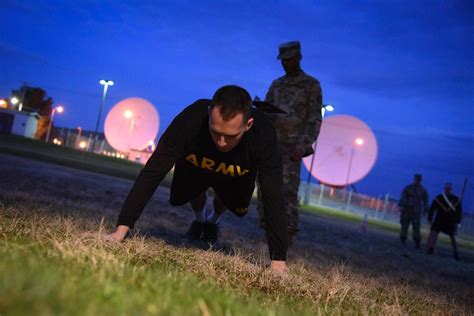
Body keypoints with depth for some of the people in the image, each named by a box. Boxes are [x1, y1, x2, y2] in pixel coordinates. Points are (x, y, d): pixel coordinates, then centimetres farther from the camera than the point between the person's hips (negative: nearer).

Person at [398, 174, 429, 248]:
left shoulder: (423, 190, 5)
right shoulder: (408, 187, 3)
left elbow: (425, 201, 6)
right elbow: (403, 197, -2)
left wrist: (425, 211, -1)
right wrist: (401, 205, -13)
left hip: (416, 211, -1)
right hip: (406, 209, 1)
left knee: (416, 228, -6)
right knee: (404, 226, 2)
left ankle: (417, 244, -2)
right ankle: (402, 242, 9)